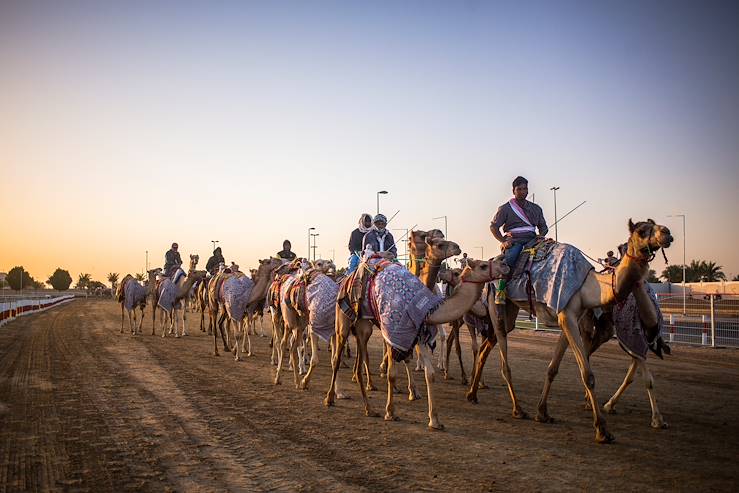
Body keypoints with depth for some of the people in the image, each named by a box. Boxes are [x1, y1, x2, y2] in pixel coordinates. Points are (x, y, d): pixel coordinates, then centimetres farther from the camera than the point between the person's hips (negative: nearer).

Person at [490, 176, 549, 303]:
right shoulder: (505, 208, 7)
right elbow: (493, 226, 5)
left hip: (531, 240, 5)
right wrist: (503, 241, -8)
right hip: (514, 241, -5)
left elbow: (543, 226, 27)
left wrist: (541, 235, 4)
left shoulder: (535, 208, 20)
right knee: (510, 256, -37)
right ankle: (501, 290, -32)